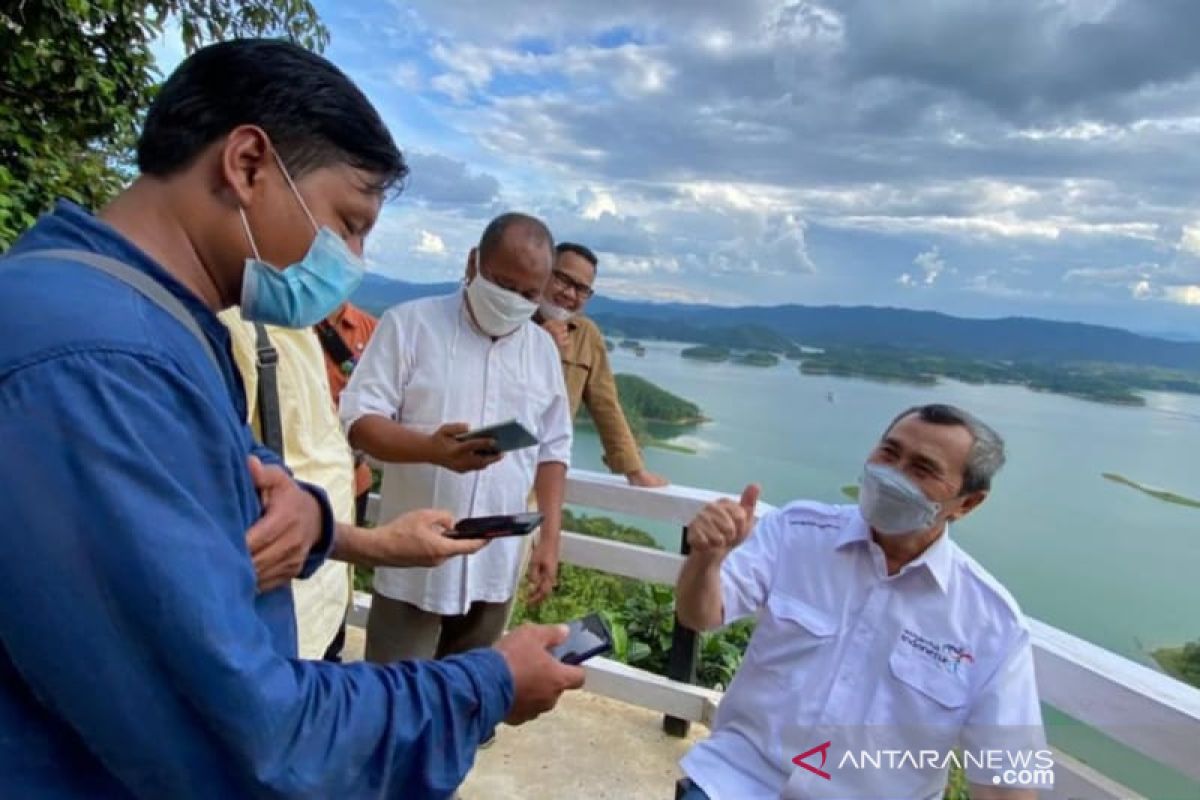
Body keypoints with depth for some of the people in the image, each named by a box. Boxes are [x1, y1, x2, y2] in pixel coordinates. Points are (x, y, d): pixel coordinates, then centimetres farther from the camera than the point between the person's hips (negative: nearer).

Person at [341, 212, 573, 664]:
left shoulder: (543, 349, 8)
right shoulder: (410, 324, -6)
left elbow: (553, 449, 12)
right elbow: (358, 420, -9)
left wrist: (550, 537, 5)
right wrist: (430, 448, -28)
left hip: (497, 566, 4)